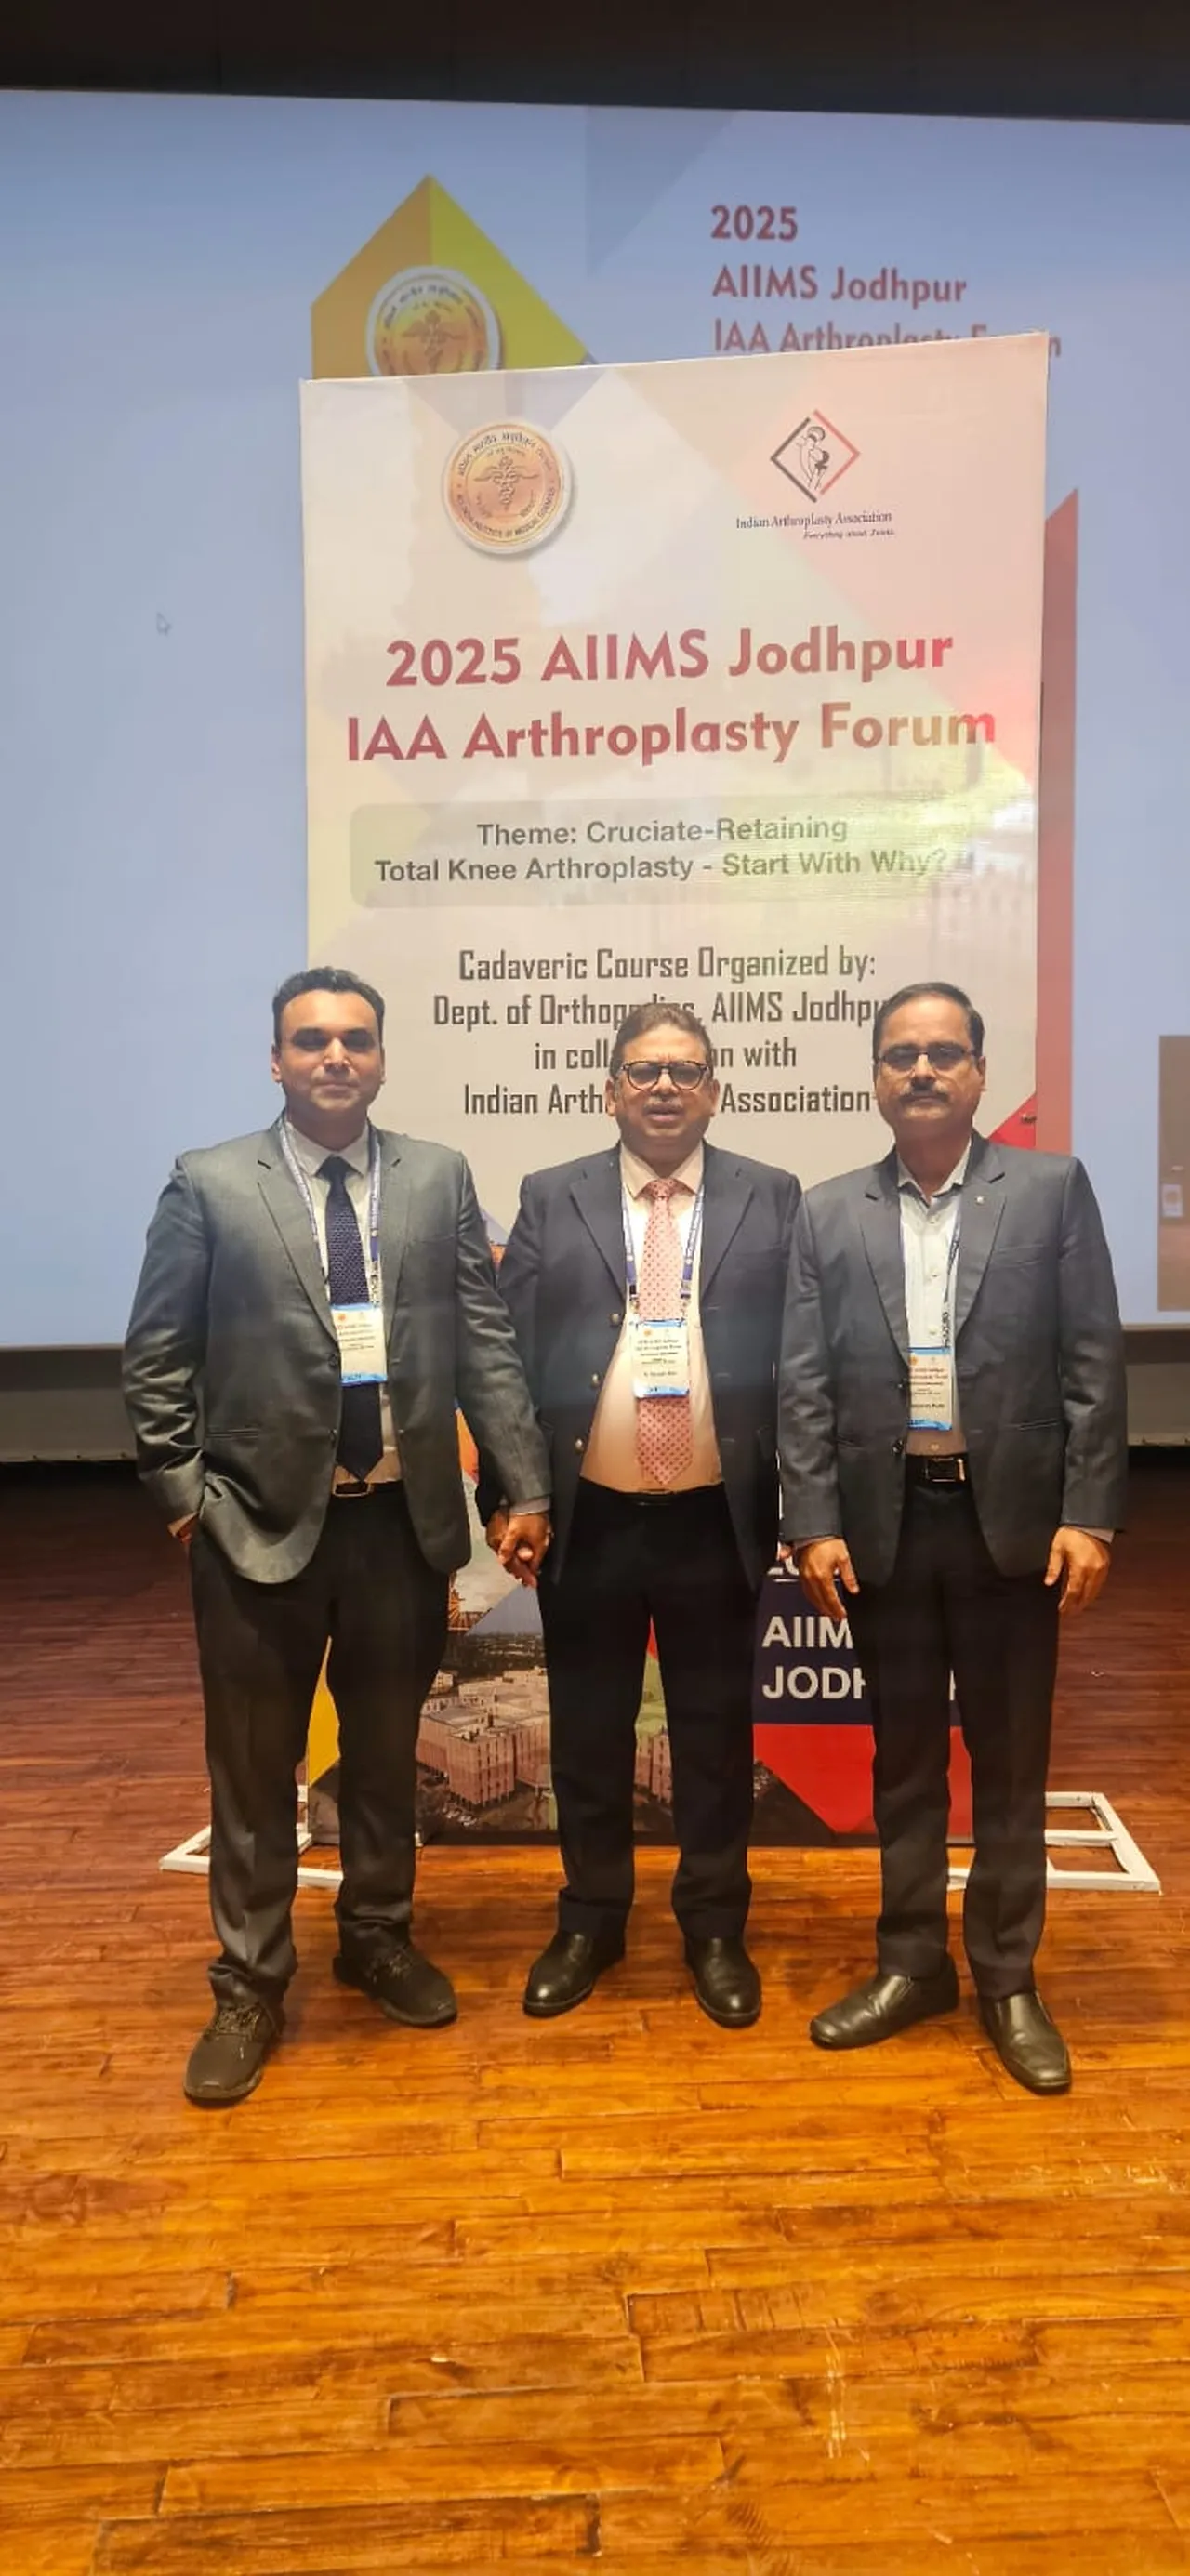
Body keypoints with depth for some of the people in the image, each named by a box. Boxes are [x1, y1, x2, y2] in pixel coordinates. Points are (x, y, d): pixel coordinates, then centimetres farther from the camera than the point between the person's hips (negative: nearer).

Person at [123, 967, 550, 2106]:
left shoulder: (440, 1178, 2)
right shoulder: (208, 1184, -3)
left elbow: (487, 1343, 0)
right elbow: (155, 1360, -1)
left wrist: (525, 1488, -4)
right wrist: (183, 1493, -5)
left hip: (402, 1518, 2)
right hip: (258, 1522, -2)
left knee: (386, 1750, 18)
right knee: (253, 1768, 10)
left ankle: (378, 1938, 39)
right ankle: (249, 1986, 28)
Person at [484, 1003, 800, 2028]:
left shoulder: (773, 1200, 2)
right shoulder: (550, 1201, 3)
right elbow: (511, 1358, 1)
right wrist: (508, 1497, -5)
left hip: (717, 1522, 0)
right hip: (588, 1522, 1)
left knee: (716, 1736, 13)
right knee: (588, 1733, 14)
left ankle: (716, 1929, 32)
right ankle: (590, 1921, 34)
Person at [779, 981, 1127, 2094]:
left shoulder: (1052, 1188, 0)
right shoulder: (826, 1214, 4)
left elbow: (1093, 1365, -3)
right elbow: (803, 1385, 1)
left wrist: (1089, 1515, -9)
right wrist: (812, 1525, -6)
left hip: (1011, 1519, -1)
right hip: (885, 1521, 2)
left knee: (1010, 1763, 10)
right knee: (904, 1758, 14)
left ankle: (1006, 1978, 25)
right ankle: (910, 1962, 29)